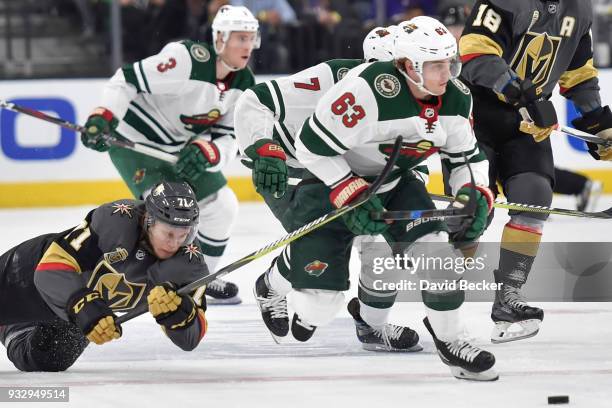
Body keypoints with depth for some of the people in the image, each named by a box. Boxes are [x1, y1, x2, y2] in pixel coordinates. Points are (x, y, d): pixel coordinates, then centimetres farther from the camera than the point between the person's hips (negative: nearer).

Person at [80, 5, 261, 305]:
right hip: (135, 143, -8)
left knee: (222, 205, 9)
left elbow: (228, 138, -2)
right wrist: (102, 118, -38)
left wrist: (206, 153, -24)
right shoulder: (189, 60, -29)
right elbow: (128, 79, -27)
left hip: (182, 150, 8)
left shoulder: (244, 83, -4)